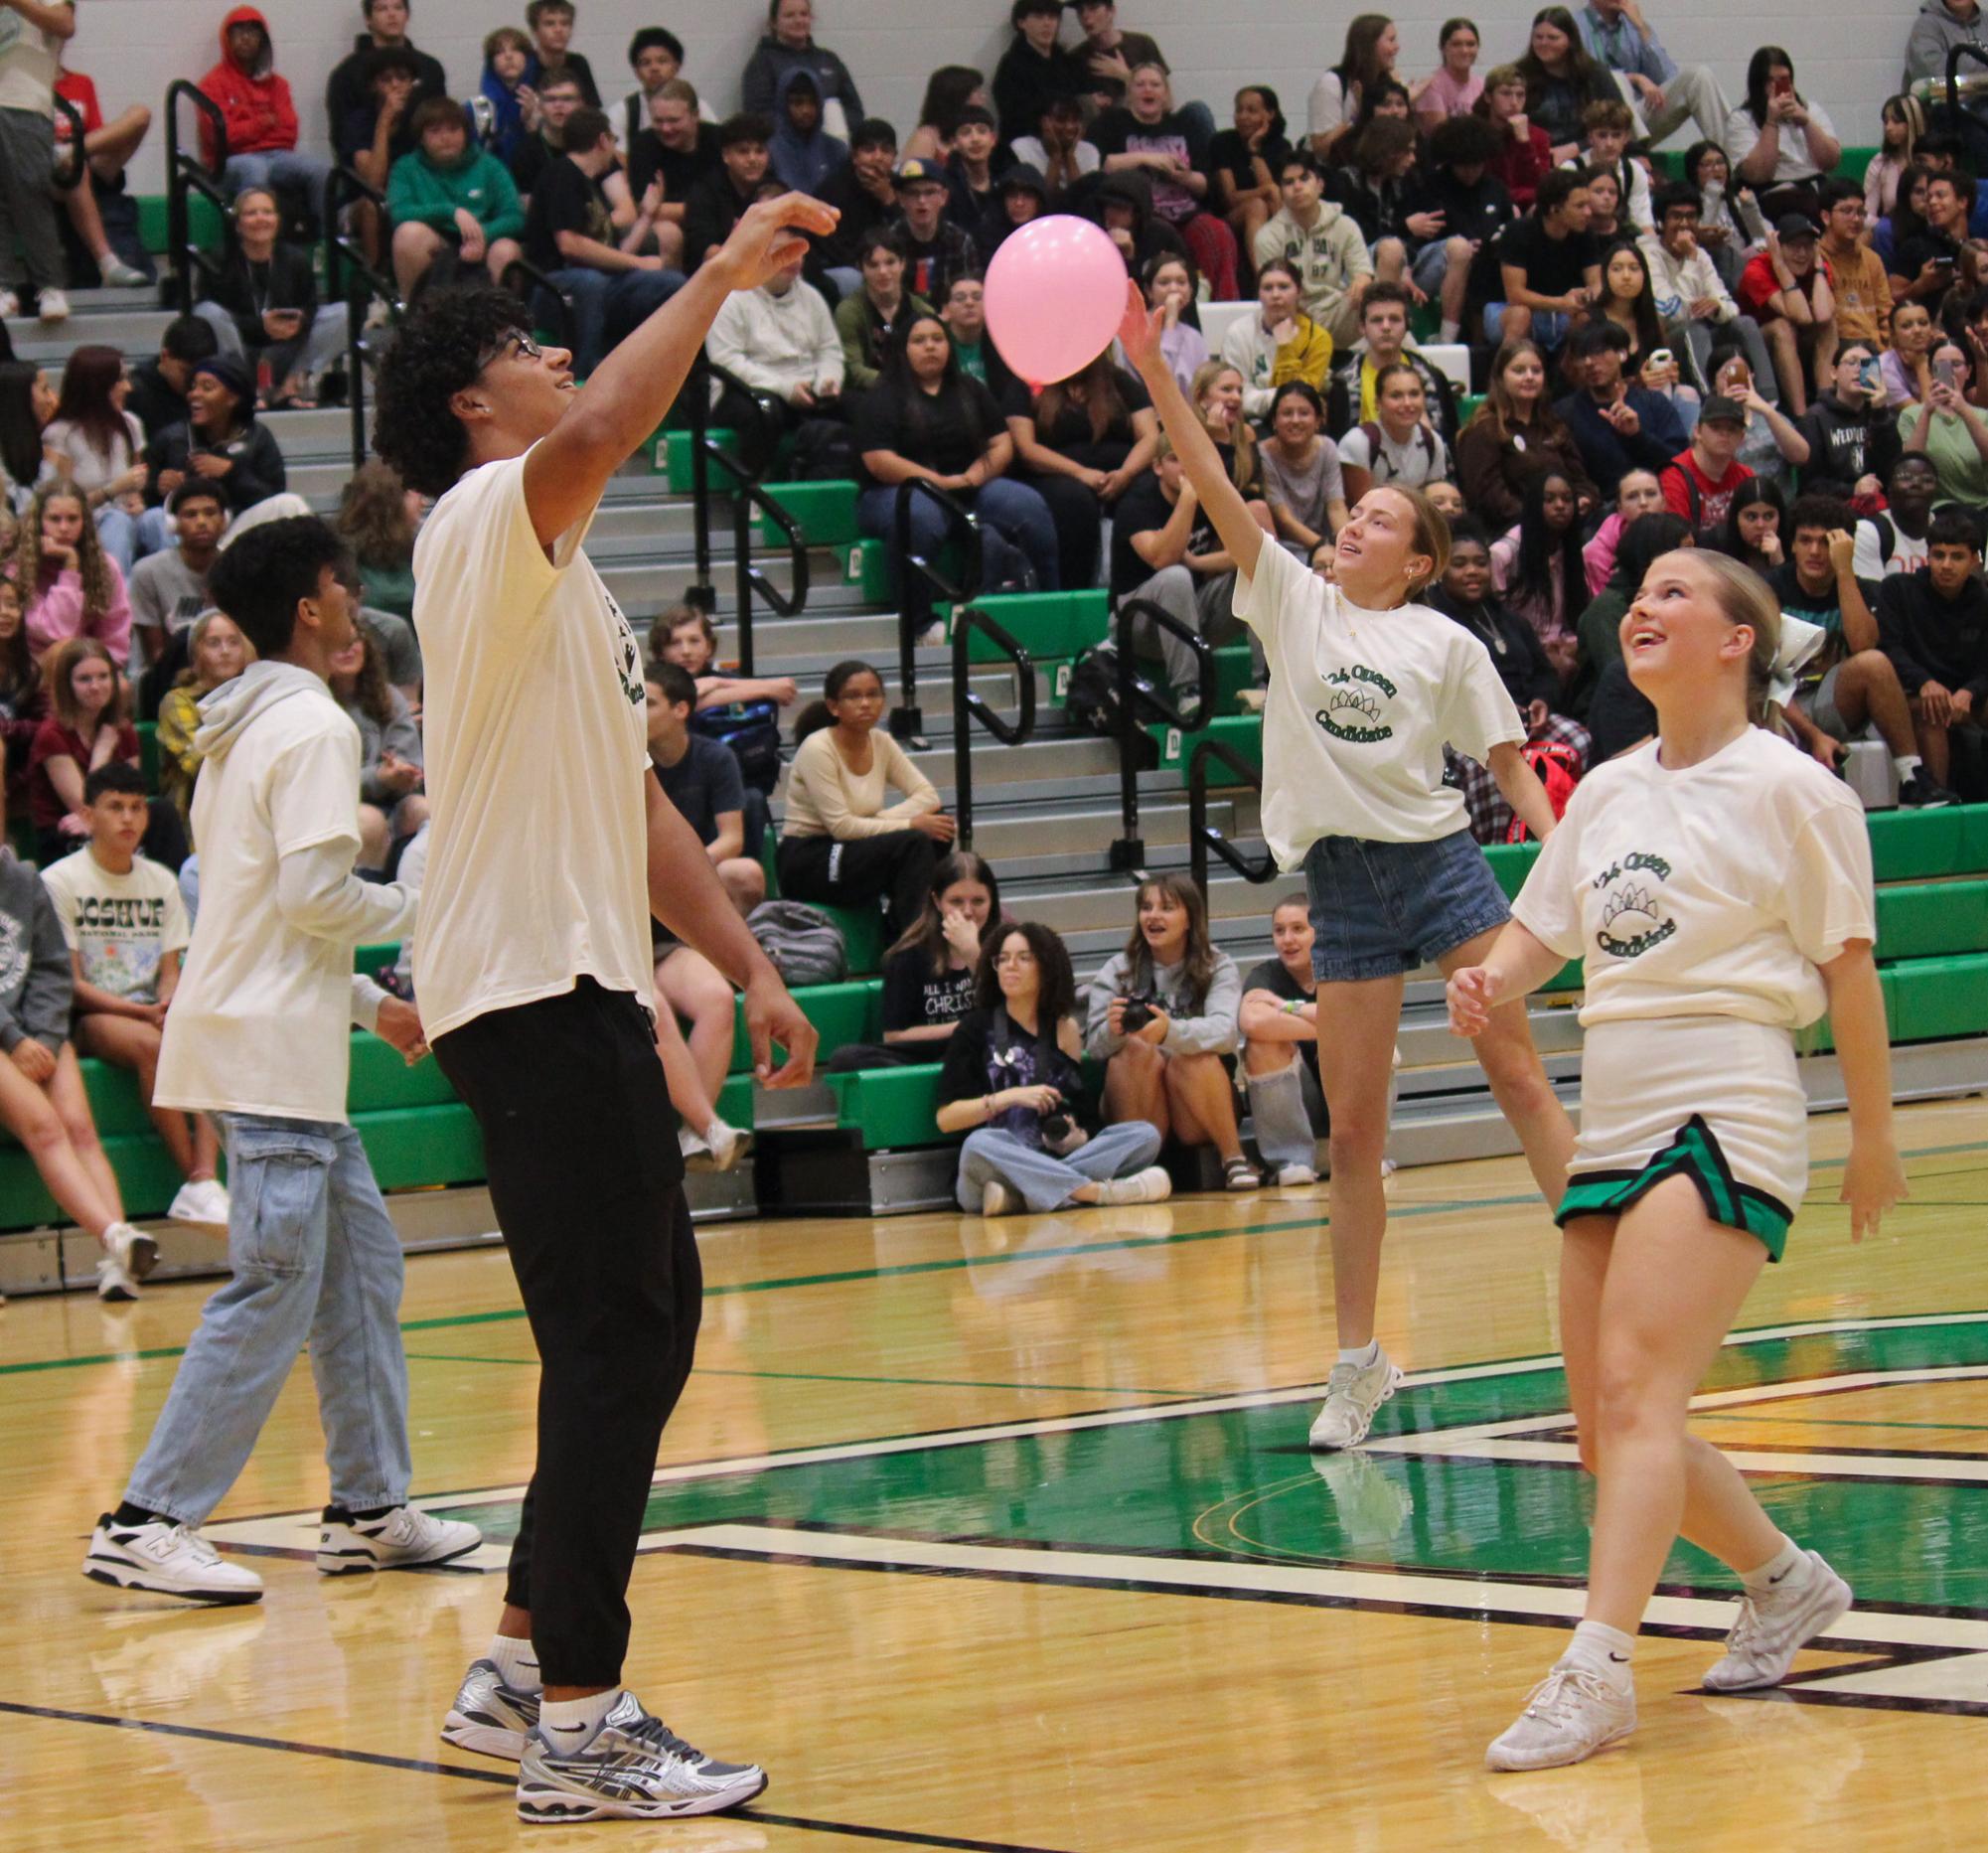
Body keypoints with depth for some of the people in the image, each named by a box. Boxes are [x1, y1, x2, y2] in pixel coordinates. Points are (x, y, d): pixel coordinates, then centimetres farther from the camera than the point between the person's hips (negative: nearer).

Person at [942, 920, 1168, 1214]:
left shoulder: (1064, 1028, 17)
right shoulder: (974, 1029, 8)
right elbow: (946, 1118, 0)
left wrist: (1079, 1136, -8)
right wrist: (1009, 1097, -10)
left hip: (1055, 1161, 4)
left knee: (1146, 1134, -17)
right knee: (979, 1145, -38)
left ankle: (1015, 1195, -32)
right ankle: (1099, 1192, -34)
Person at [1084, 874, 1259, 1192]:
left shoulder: (1217, 967, 2)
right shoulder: (1116, 971, 7)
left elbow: (1226, 1032, -18)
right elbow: (1094, 1047, -5)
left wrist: (1171, 1032, -38)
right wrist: (1112, 1031, -30)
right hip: (1141, 1113, 1)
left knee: (1192, 1058, -30)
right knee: (1136, 1049, -27)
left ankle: (1233, 1157, -19)